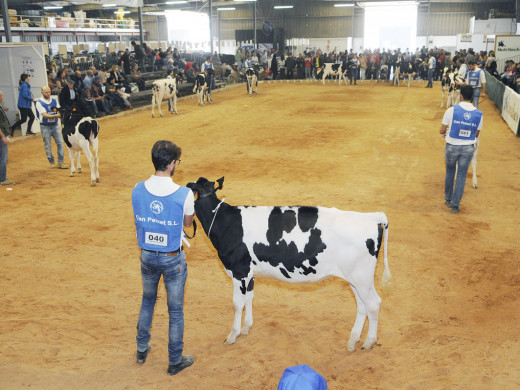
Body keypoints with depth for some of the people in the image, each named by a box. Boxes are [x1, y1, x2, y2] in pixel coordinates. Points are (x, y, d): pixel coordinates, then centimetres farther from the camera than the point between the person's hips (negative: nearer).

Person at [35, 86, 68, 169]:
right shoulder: (39, 102, -9)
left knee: (60, 143, -2)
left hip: (55, 125, 4)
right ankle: (52, 162, 17)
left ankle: (60, 162, 4)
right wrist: (55, 115, -34)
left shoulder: (54, 100, 6)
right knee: (48, 146, 4)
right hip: (45, 127, -4)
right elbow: (45, 115, -19)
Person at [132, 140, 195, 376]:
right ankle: (175, 361, 29)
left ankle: (142, 350, 43)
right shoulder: (184, 194, -22)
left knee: (147, 301, 28)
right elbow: (188, 223, -3)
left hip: (147, 256, 4)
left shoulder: (138, 190, -12)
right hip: (173, 259, -3)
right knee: (176, 309, 14)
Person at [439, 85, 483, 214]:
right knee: (461, 176, 10)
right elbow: (477, 135, 7)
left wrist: (446, 134, 15)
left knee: (450, 172, 19)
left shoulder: (452, 110, -14)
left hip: (452, 146, -1)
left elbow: (441, 131, -8)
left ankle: (448, 199, 32)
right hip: (468, 148, 1)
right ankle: (455, 205, 15)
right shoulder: (479, 114, -5)